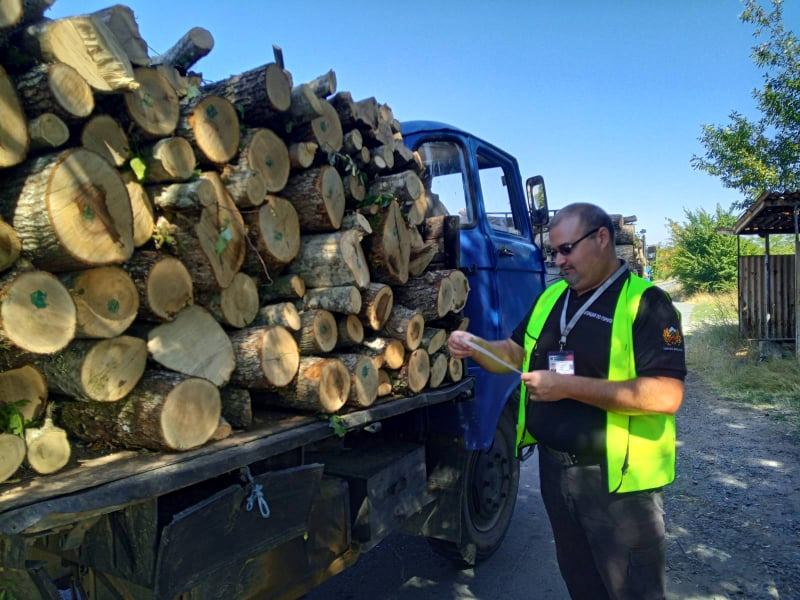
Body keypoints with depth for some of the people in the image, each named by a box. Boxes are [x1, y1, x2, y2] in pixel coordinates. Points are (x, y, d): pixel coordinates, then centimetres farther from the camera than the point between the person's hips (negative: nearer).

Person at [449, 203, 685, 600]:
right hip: (553, 467, 7)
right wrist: (475, 346, -6)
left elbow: (666, 396, -24)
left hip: (616, 479, -6)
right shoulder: (551, 297, 7)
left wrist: (569, 386, -26)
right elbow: (515, 353, 16)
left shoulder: (645, 303, -15)